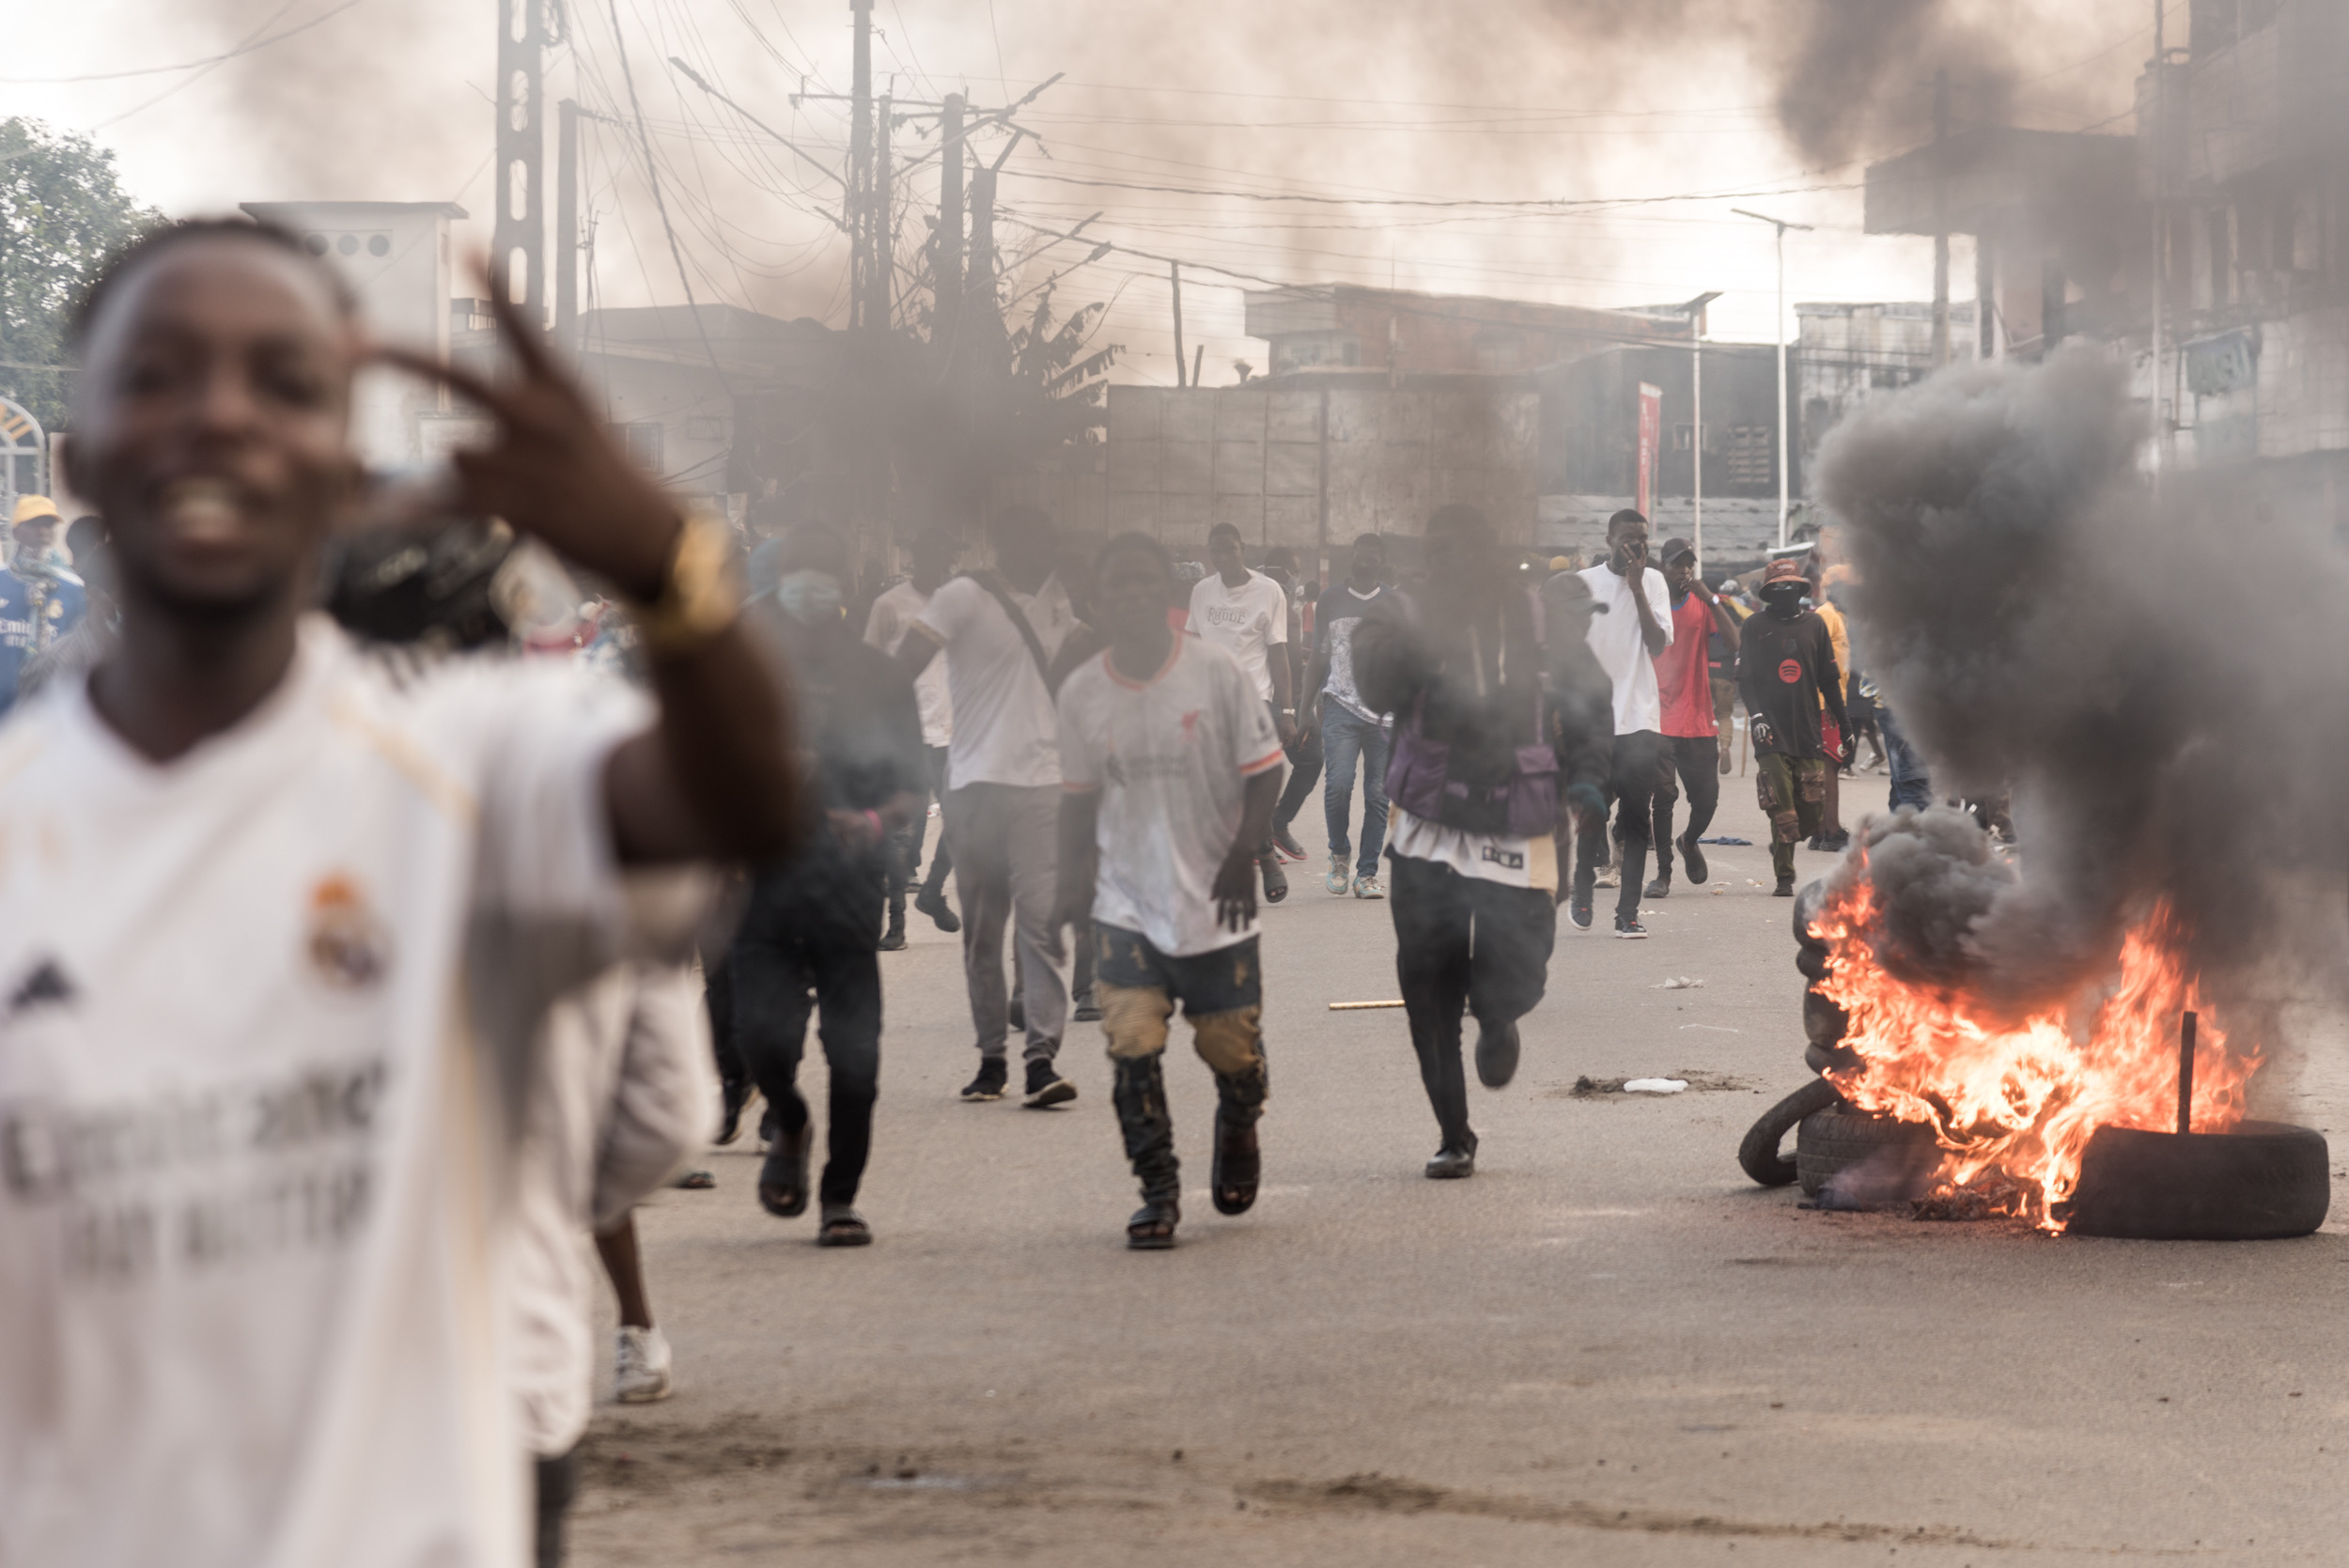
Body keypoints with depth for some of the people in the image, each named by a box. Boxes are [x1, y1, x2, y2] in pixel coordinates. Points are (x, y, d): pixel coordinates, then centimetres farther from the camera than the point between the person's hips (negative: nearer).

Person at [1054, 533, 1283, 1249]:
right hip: (1125, 901, 2)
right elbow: (1079, 798, 11)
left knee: (1231, 1044, 5)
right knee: (1131, 1044, -12)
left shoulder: (1218, 673, -7)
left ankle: (1237, 1135, 38)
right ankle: (1158, 1190, -2)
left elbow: (1263, 773, -3)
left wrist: (1241, 857, -15)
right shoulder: (1082, 693, 1)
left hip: (1216, 899, -1)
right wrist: (1072, 882, 2)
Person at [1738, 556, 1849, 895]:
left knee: (1811, 811, 2)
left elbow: (1829, 679, 15)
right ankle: (1784, 877, -2)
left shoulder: (1814, 623, 11)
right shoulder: (1754, 626, 4)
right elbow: (1745, 677, 2)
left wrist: (1843, 724, 14)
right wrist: (1755, 714, -13)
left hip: (1808, 732, 3)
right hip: (1771, 732, -3)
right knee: (1782, 811, -10)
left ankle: (1781, 845, 31)